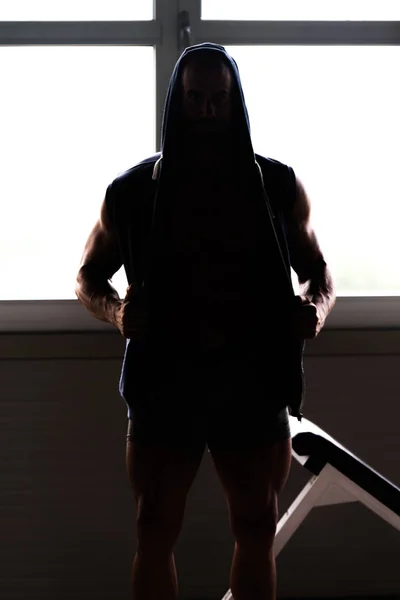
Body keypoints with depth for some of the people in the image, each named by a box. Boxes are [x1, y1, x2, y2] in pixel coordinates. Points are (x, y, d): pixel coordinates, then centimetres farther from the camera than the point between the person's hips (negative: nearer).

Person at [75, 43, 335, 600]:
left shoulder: (279, 186, 2)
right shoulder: (133, 190, 0)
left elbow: (317, 270, 13)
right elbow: (89, 275, 10)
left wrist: (316, 305, -10)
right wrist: (116, 311, -12)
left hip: (254, 377, 1)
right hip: (165, 377, -1)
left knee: (257, 530, 11)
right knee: (156, 532, 6)